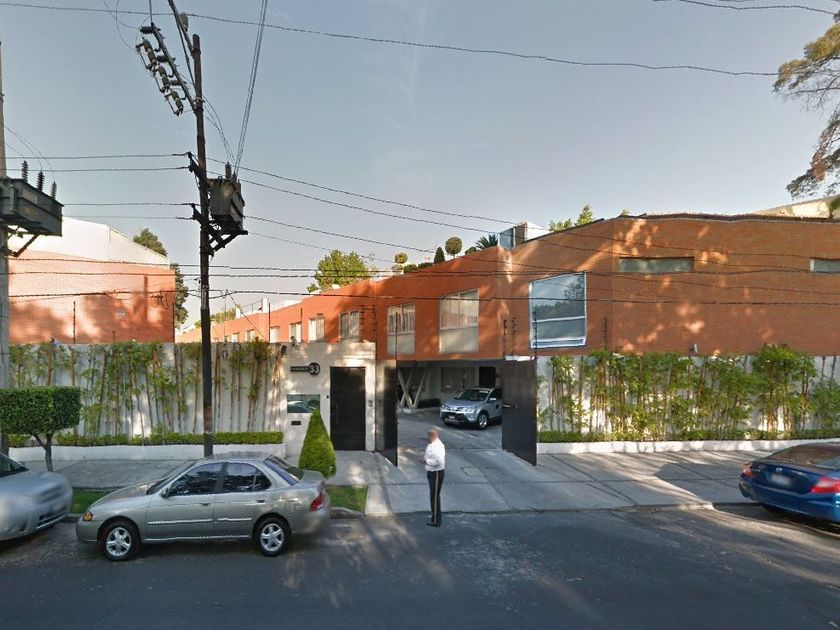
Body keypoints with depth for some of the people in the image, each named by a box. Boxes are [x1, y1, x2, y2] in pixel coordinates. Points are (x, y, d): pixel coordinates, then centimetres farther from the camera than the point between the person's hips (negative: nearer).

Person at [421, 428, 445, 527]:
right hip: (431, 472, 10)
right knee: (433, 496, 19)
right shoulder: (430, 445, 9)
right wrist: (425, 458, 5)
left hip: (436, 473, -10)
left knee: (434, 496, -2)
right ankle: (435, 517, 32)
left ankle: (436, 521, 8)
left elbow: (438, 461, -30)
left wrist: (426, 461, -23)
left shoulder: (438, 446, -22)